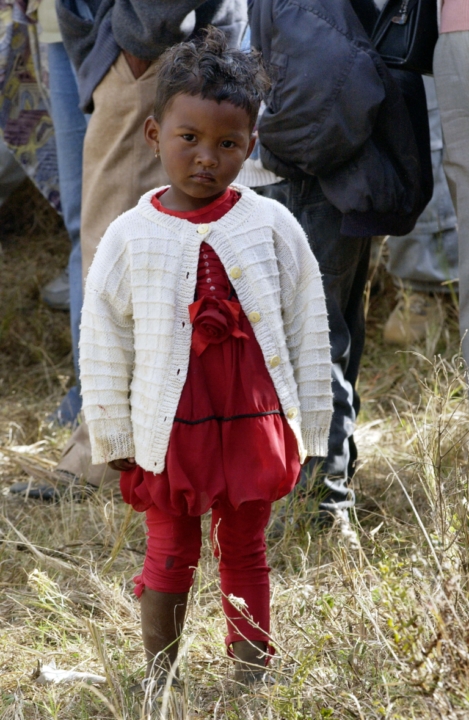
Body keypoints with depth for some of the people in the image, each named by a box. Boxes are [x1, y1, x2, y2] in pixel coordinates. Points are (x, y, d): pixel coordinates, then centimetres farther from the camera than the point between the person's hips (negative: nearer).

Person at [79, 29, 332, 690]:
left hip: (255, 426, 1)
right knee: (170, 558, 11)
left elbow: (308, 333, 2)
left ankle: (250, 682, 25)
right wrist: (113, 437, 3)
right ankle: (158, 687, 24)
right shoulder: (130, 238, -6)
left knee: (246, 555, 14)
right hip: (169, 430, -1)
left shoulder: (272, 226, -4)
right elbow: (103, 346, 1)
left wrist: (307, 428, 3)